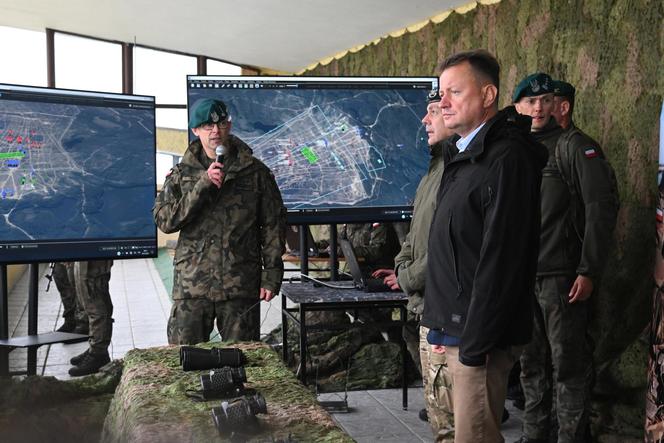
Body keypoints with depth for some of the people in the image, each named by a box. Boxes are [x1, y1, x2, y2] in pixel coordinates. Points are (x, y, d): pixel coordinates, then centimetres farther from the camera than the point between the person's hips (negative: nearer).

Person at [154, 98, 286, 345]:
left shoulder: (255, 172, 6)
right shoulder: (181, 174, 8)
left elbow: (273, 225, 7)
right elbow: (163, 220, -4)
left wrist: (272, 274, 0)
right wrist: (202, 186, -14)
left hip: (241, 287, 0)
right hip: (192, 285, 0)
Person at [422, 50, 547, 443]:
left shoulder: (505, 159, -16)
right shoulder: (461, 156, 15)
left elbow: (500, 262, -21)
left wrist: (475, 344, -21)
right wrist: (444, 325, 15)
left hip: (479, 335, -9)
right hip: (455, 329, 9)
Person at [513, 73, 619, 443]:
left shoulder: (574, 146, -5)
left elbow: (602, 207, -12)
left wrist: (589, 271, -17)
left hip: (561, 276, -6)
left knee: (568, 364, -1)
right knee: (532, 364, 16)